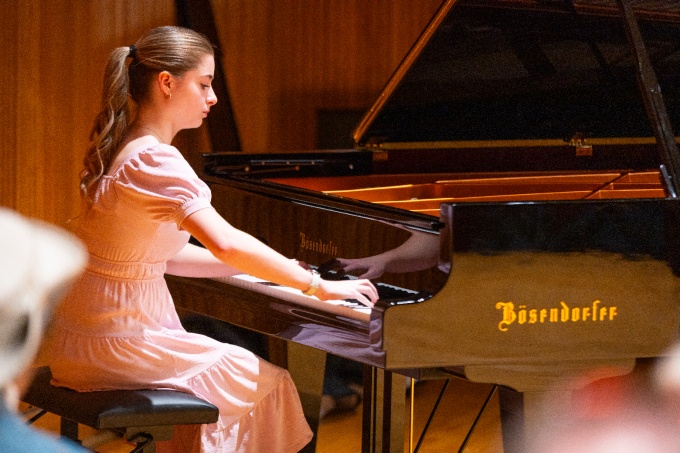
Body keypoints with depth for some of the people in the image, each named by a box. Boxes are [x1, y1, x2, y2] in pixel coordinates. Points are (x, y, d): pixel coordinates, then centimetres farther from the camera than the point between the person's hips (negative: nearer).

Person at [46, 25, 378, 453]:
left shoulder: (125, 149, 10)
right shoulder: (154, 160, -21)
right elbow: (225, 243, -33)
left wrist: (279, 270, 10)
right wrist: (319, 286, -25)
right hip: (116, 348, -10)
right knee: (269, 382, 4)